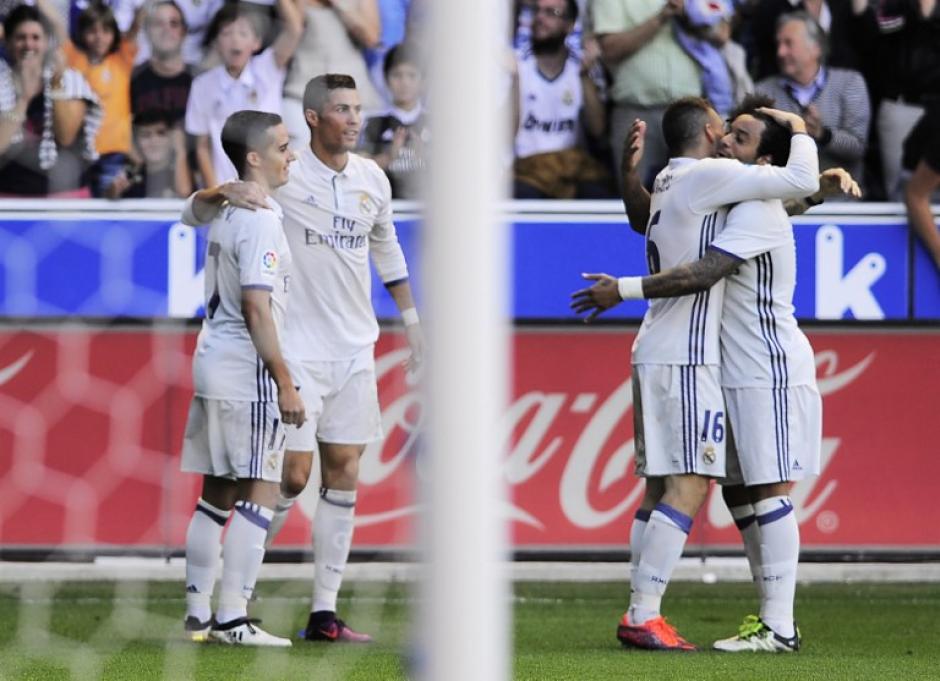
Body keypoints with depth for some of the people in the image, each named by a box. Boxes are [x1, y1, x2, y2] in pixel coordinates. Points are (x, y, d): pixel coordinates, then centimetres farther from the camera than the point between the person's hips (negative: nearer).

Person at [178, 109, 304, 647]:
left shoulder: (224, 209, 10)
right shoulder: (260, 220, -17)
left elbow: (191, 211, 33)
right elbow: (256, 306, -22)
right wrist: (285, 382, -20)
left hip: (212, 361, 10)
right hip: (248, 372, -10)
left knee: (217, 493, 13)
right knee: (259, 493, -7)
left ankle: (198, 614, 15)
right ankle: (233, 619, -10)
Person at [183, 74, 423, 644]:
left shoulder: (372, 179, 7)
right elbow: (196, 212, -5)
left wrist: (410, 318, 24)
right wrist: (226, 192, -27)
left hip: (355, 350, 5)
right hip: (298, 350, -5)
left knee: (344, 474, 4)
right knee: (294, 473, -8)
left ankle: (325, 612, 7)